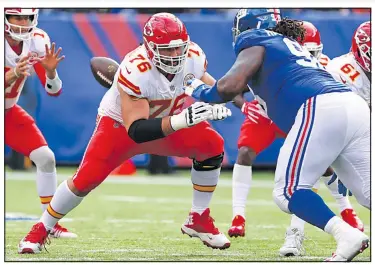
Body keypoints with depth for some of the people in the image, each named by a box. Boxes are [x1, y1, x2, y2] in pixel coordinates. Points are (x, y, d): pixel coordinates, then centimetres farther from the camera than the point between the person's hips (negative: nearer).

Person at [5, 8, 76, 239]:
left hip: (8, 112, 5)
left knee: (46, 157, -4)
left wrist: (50, 71, -28)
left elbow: (54, 91, -7)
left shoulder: (37, 42, -10)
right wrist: (14, 75, -47)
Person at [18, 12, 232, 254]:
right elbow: (136, 131, -41)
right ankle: (41, 230, 10)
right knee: (86, 179, -14)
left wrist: (215, 106, -28)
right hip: (120, 123, -4)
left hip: (167, 121, 4)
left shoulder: (193, 57, -22)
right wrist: (180, 120, -53)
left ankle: (199, 219, -1)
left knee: (211, 146, -17)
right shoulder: (135, 71, -38)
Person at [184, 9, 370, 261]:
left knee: (287, 192, -2)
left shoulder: (257, 45, 13)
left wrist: (200, 92, 18)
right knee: (368, 192, 9)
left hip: (321, 109, -8)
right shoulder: (293, 48, 36)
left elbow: (230, 86, 0)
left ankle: (346, 234, -21)